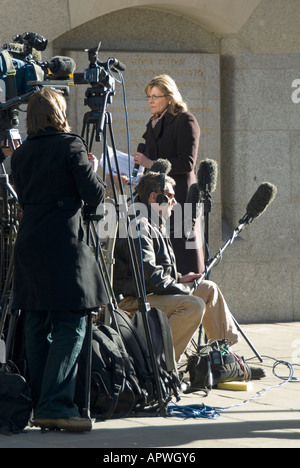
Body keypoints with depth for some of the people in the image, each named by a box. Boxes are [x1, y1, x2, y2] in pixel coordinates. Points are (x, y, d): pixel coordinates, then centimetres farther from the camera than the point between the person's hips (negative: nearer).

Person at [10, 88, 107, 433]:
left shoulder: (19, 154, 13)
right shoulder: (70, 145, -5)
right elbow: (94, 195, -8)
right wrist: (90, 170, 11)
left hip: (28, 245, 7)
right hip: (64, 245, -7)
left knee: (37, 326, 8)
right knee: (70, 327, -6)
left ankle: (40, 406, 9)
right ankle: (55, 406, -14)